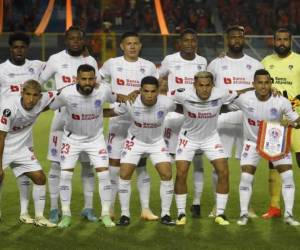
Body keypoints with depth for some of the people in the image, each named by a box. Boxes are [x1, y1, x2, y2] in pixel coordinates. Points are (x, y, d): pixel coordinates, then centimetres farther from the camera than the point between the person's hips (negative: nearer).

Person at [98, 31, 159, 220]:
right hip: (118, 121, -1)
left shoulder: (149, 67, 6)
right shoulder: (112, 64, 1)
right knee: (114, 166, -1)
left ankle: (146, 209, 6)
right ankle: (110, 209, 7)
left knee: (142, 165, 3)